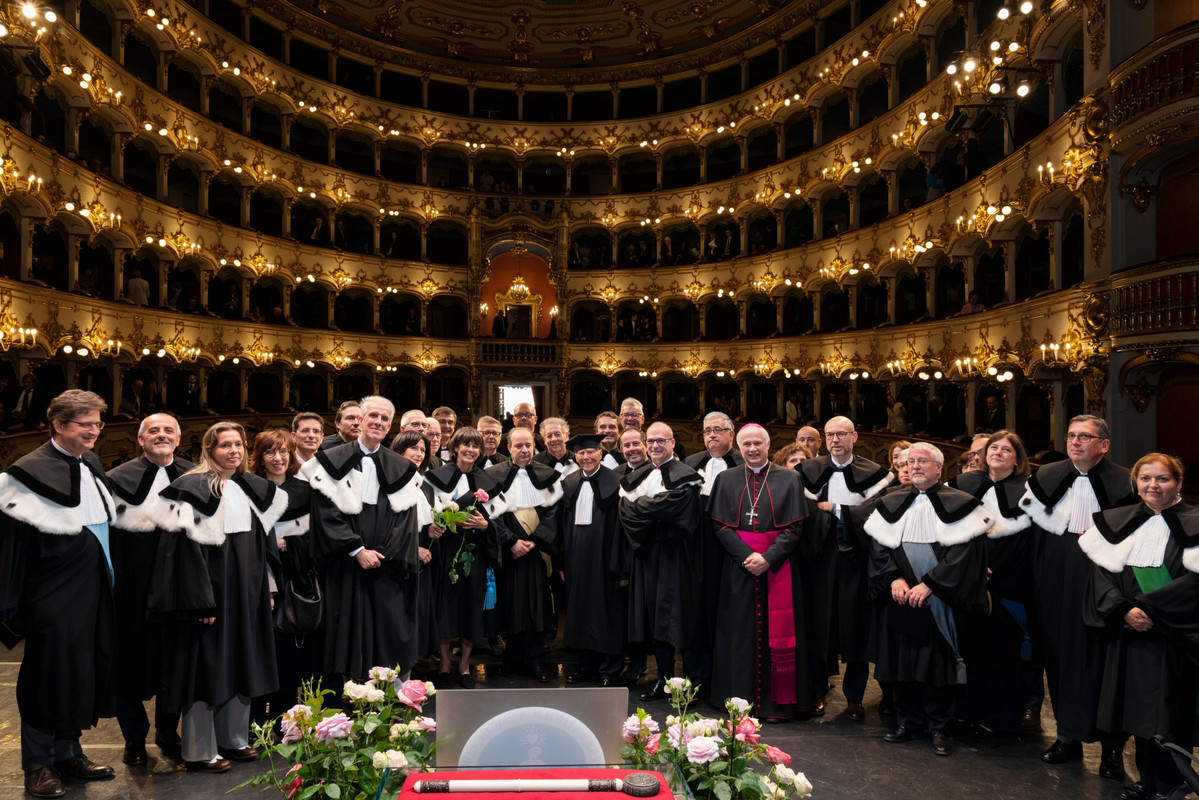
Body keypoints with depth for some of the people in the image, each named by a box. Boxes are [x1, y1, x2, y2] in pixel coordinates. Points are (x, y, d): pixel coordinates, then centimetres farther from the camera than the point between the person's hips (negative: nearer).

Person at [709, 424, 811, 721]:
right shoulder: (726, 480, 7)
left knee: (776, 629, 1)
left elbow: (795, 528, -3)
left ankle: (776, 701, 10)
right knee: (740, 632, 4)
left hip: (777, 567, -1)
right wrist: (746, 555, -12)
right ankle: (741, 699, 14)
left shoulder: (789, 479, 3)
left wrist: (768, 558, -15)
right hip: (738, 568, 1)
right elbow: (720, 525, 1)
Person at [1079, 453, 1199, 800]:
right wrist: (1124, 610, -13)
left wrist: (1147, 606, -18)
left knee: (1170, 711, 2)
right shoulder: (1118, 523, 7)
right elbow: (1102, 572, 2)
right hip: (1129, 632, 3)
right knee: (1139, 707, 9)